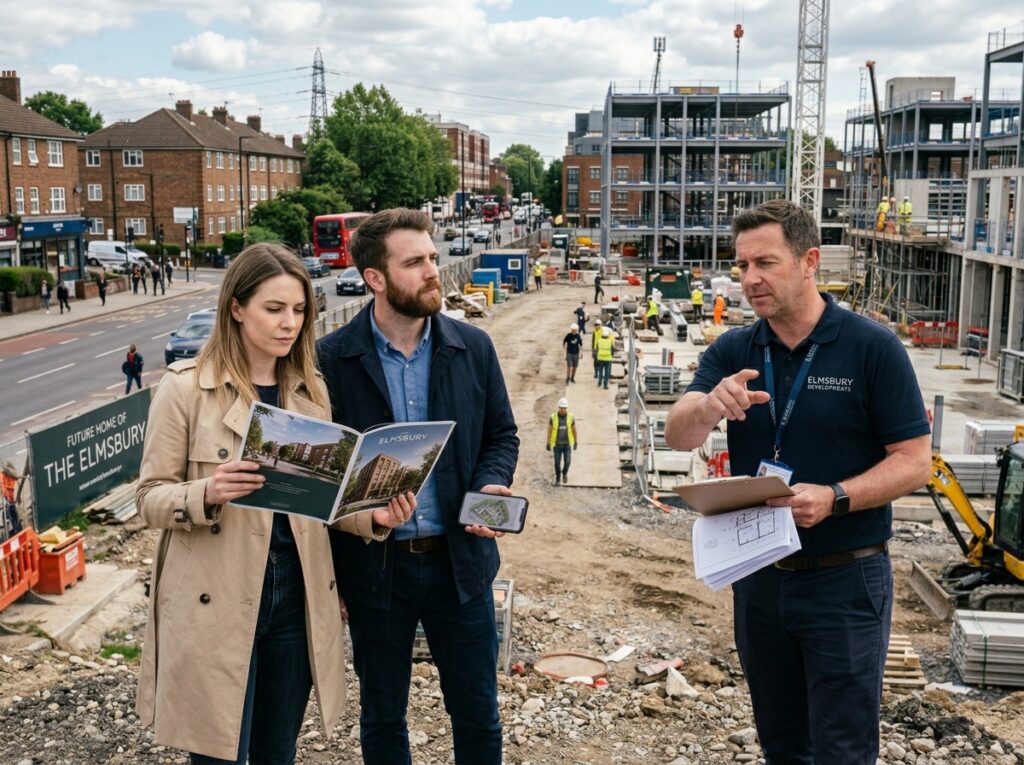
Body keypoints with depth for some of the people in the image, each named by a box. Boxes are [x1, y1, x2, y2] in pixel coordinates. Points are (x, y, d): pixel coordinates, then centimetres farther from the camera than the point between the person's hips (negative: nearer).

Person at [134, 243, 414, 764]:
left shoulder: (311, 390, 6)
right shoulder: (185, 387, -8)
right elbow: (149, 497, -7)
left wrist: (373, 516, -9)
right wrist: (206, 493, -27)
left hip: (296, 596, 4)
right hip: (216, 601, -4)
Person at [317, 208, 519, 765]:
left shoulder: (473, 348, -1)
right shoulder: (331, 359, -9)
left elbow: (501, 435, 8)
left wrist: (490, 487, -13)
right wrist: (331, 573, -4)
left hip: (459, 558, 2)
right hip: (374, 566, -1)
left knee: (478, 715, 14)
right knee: (381, 718, 17)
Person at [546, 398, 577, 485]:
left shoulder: (571, 417, -11)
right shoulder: (553, 417, -13)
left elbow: (574, 430, 2)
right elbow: (549, 430, -4)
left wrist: (576, 443, 6)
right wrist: (548, 444, -4)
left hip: (567, 444, 0)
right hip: (557, 444, 0)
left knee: (567, 462, -7)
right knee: (557, 463, 3)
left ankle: (565, 473, 27)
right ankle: (557, 478, 29)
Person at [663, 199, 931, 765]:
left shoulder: (872, 347, -11)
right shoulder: (732, 352, 1)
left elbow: (913, 462, -10)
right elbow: (677, 437, -12)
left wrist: (835, 498, -27)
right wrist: (708, 404, -34)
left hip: (844, 583, -4)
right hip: (758, 578, 4)